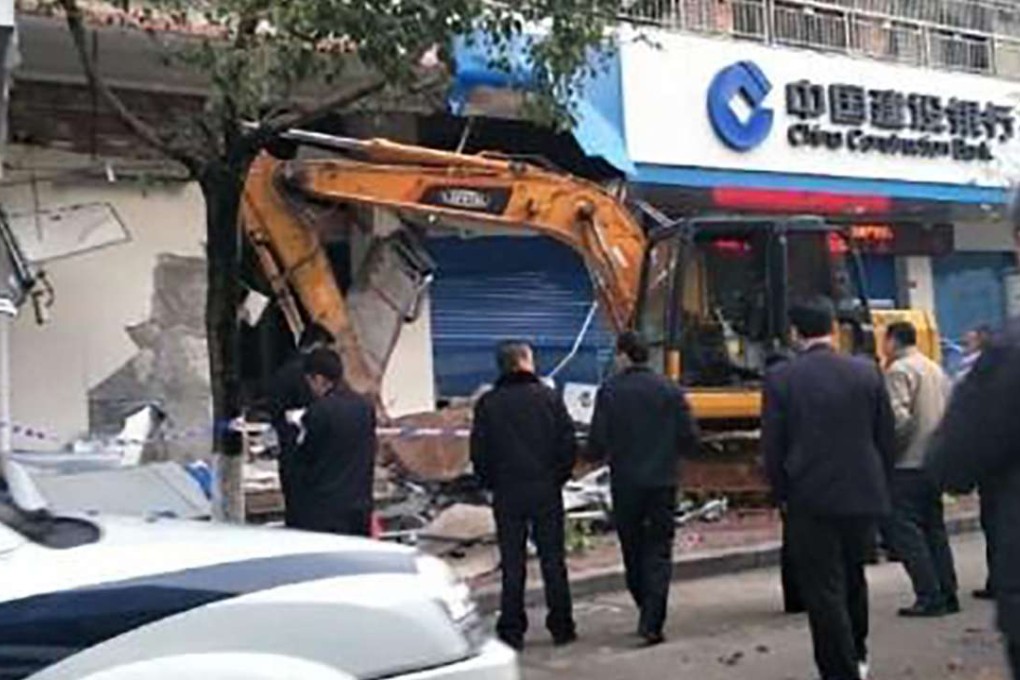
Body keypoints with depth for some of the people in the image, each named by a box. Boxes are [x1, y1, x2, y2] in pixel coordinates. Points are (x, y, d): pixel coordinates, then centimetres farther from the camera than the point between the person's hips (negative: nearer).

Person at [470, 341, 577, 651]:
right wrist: (559, 477, 8)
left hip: (507, 493, 0)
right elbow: (568, 443, -3)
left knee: (512, 564, 6)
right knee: (553, 560, 9)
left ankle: (512, 631, 7)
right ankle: (561, 627, 14)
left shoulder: (488, 404, -2)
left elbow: (478, 452, -2)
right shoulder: (549, 398, -3)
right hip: (546, 491, 0)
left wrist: (491, 484, 9)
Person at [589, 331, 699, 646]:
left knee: (633, 550, 15)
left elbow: (597, 441, -9)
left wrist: (604, 455, 13)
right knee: (659, 552, 4)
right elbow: (689, 439, -4)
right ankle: (652, 622, -4)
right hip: (663, 481, 1)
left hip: (625, 482, 0)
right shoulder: (671, 391, -3)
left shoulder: (610, 391, -7)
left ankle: (648, 613, 23)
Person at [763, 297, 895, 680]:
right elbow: (887, 438, 4)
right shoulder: (867, 373, 0)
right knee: (853, 577, 23)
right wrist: (878, 486, 15)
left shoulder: (781, 379, -8)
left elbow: (772, 446, -7)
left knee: (823, 589, 3)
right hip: (864, 495, 4)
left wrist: (782, 494, 6)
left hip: (810, 498, -4)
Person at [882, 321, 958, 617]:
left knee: (905, 529, -5)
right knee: (934, 527, 14)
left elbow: (898, 417, -21)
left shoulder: (899, 370, -10)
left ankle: (929, 597, -7)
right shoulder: (936, 369, 17)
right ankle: (947, 594, 16)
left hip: (909, 463, -9)